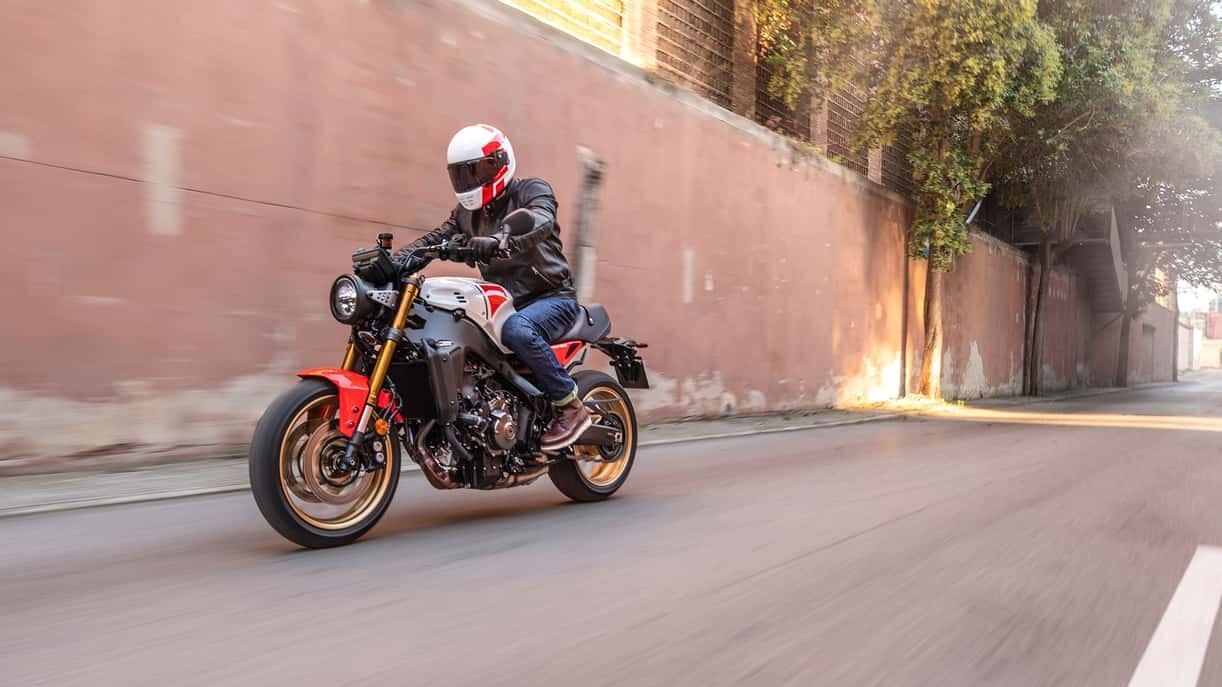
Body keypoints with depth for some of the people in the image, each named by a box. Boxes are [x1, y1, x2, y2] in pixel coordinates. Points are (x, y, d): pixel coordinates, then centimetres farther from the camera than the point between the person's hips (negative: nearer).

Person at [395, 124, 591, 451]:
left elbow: (539, 222, -28)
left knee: (516, 329, -37)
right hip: (505, 303, 7)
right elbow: (435, 239, 6)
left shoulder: (532, 190, -6)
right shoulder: (468, 211, 16)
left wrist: (498, 242, -48)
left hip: (552, 298, -7)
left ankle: (571, 407, -24)